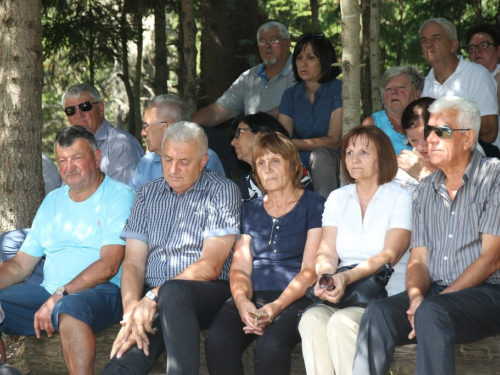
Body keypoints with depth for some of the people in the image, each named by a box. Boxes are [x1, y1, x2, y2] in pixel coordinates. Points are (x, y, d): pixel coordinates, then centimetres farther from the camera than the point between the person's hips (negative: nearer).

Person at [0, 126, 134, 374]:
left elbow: (109, 266, -13)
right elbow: (20, 265, 18)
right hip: (49, 292, 6)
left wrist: (59, 296, -21)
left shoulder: (119, 197, -1)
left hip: (101, 292, -6)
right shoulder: (52, 201, 20)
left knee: (69, 306, -38)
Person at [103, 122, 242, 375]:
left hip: (206, 295, -3)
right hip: (151, 296, 3)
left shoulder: (223, 191, 2)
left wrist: (154, 297, -18)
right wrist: (131, 308, -12)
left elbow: (211, 266, -8)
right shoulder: (147, 195, 17)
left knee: (173, 292, -40)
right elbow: (133, 263, 9)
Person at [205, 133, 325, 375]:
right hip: (253, 298, 4)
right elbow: (240, 268, 12)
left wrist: (277, 306, -19)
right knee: (217, 341, -30)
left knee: (270, 347, -36)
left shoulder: (313, 205, 6)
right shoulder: (251, 211, 20)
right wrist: (242, 300, -12)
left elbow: (311, 270, -3)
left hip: (295, 299, -3)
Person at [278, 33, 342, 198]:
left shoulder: (338, 90, -5)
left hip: (329, 166, -3)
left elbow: (333, 141, -13)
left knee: (320, 155, -35)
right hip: (301, 167, 3)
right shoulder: (291, 95, 11)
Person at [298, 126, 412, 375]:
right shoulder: (337, 198, 17)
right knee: (312, 319, -29)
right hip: (343, 297, 4)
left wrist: (347, 277, -26)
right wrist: (324, 275, -18)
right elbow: (327, 251, 7)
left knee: (342, 322, -33)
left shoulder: (402, 199, 2)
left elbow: (389, 256, -10)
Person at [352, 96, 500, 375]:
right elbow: (418, 260, 13)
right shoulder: (426, 189, 17)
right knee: (378, 314, -24)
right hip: (435, 293, 5)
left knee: (431, 313, -35)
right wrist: (416, 296, -11)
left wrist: (435, 300, -14)